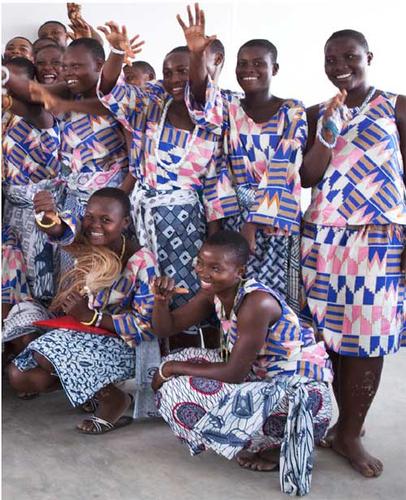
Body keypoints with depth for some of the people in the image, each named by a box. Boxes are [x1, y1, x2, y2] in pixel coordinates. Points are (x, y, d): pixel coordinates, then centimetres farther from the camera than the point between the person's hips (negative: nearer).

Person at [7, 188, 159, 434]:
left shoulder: (142, 262, -21)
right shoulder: (87, 242, -10)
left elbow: (147, 326, -19)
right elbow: (64, 230, -36)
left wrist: (91, 316, -24)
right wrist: (50, 217, -61)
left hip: (120, 343, -6)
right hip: (79, 332, 6)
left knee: (46, 355, -26)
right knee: (19, 376, -1)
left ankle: (112, 397, -8)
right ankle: (95, 385, 10)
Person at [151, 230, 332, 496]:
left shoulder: (257, 303, -26)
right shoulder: (215, 291, -1)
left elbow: (234, 373, -23)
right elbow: (166, 328, 4)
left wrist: (171, 368, -14)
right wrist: (161, 300, -18)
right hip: (263, 377, 9)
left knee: (178, 391, -17)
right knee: (180, 362, 5)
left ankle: (272, 448, -2)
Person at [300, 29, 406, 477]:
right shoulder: (316, 114, 10)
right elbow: (307, 179, 0)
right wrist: (328, 129, -11)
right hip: (324, 236, 2)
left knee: (367, 336, 0)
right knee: (330, 332, 4)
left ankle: (349, 434, 12)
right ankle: (346, 427, 19)